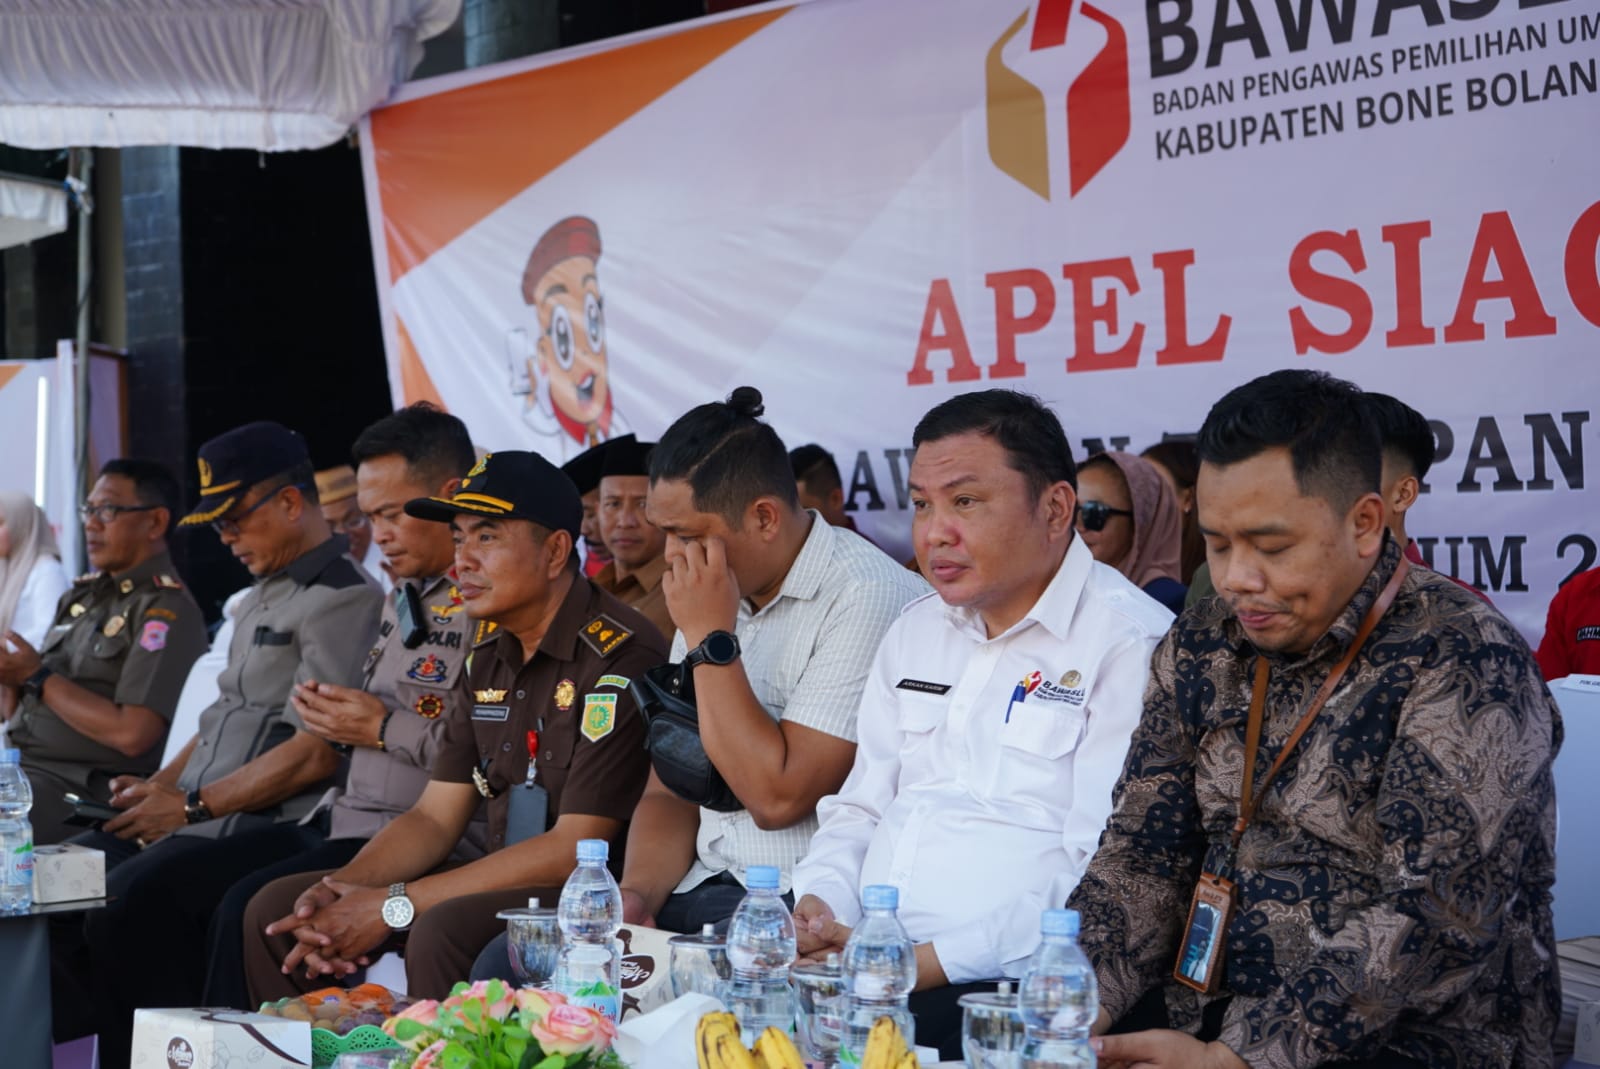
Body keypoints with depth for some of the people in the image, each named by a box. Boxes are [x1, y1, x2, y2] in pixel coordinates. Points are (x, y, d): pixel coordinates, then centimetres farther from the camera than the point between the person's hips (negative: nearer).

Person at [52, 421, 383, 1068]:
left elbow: (315, 755, -17)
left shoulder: (343, 598, -10)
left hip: (271, 829, -10)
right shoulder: (263, 595, 22)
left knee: (129, 899, -30)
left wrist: (191, 806, -12)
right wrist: (160, 786, 9)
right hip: (203, 820, 10)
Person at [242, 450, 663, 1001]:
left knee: (445, 931, -36)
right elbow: (435, 817, 12)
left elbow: (574, 850, -20)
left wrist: (395, 905, -18)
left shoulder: (619, 659, -17)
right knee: (276, 910, 4)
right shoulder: (490, 656, 11)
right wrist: (336, 890, -8)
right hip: (505, 884, 9)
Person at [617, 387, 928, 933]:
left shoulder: (870, 597, -14)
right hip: (703, 889, 7)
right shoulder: (710, 597, 13)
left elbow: (776, 798, -18)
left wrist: (711, 640, -14)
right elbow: (670, 791, 14)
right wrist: (637, 893, -5)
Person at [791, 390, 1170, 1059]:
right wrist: (820, 907, 1)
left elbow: (1106, 876, -16)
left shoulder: (1131, 645, -7)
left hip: (1003, 985, -6)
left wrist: (930, 962, -19)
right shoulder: (915, 633, 19)